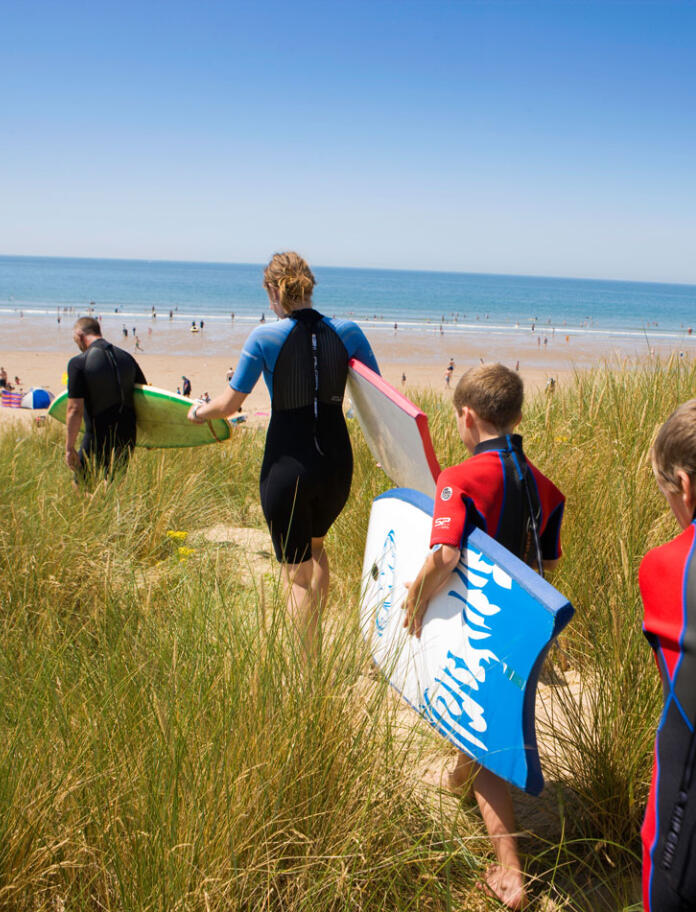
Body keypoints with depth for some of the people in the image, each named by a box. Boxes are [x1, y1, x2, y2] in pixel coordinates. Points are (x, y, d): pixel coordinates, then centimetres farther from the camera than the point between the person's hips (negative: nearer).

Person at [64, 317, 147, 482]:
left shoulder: (78, 363, -11)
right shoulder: (127, 357, 6)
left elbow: (75, 410, -15)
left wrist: (69, 448, -9)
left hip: (98, 440, -5)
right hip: (127, 439, 5)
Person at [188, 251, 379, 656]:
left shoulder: (266, 337, -11)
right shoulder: (347, 332, -2)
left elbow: (230, 403, -5)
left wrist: (200, 411, 16)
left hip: (288, 467, -4)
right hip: (337, 463, 4)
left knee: (297, 570, 9)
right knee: (315, 544, 30)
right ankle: (314, 643, 36)